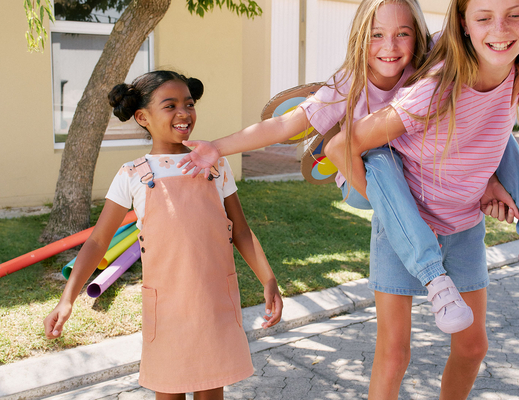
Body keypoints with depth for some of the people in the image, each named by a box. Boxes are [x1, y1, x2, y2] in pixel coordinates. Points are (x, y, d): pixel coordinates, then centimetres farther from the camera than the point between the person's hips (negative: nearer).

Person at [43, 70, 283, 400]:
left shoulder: (216, 165, 2)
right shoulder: (133, 176, -3)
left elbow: (240, 231, 6)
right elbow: (98, 241, -2)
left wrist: (269, 281, -3)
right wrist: (67, 299, -11)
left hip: (217, 301, 1)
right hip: (166, 306, -1)